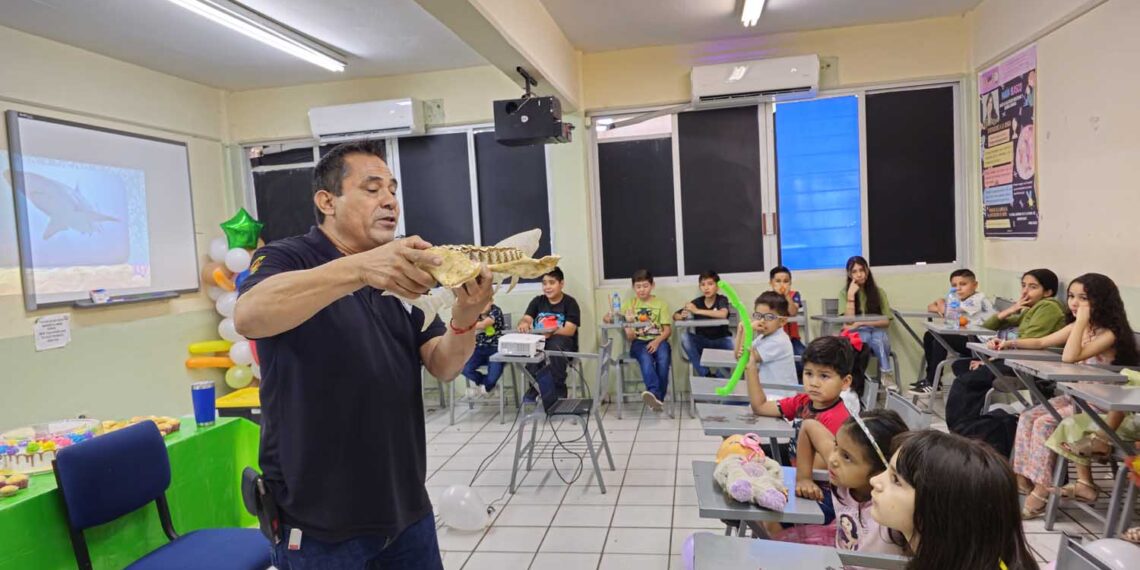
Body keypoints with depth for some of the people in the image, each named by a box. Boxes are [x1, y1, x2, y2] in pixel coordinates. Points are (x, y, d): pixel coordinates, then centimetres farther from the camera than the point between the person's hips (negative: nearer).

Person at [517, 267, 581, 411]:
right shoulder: (537, 301, 14)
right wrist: (523, 324, -26)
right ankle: (535, 386, -18)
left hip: (563, 343, -3)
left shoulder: (570, 302, 1)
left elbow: (570, 330, -11)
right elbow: (525, 319, 0)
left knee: (555, 345, -39)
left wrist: (551, 332, -30)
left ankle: (558, 392, -23)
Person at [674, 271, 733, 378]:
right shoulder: (697, 302, -3)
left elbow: (723, 314, -31)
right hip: (702, 341, 3)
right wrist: (682, 316, -24)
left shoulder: (722, 299, -8)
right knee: (685, 337, -24)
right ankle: (705, 375, -17)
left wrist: (697, 311, -30)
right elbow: (675, 315, 1)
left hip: (720, 341, -2)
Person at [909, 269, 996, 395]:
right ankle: (930, 377, 10)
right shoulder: (960, 299, 12)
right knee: (929, 336, 5)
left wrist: (941, 303, -1)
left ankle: (932, 383, -15)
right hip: (969, 337, 10)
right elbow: (930, 307, 15)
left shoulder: (977, 299, -15)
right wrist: (940, 309, -9)